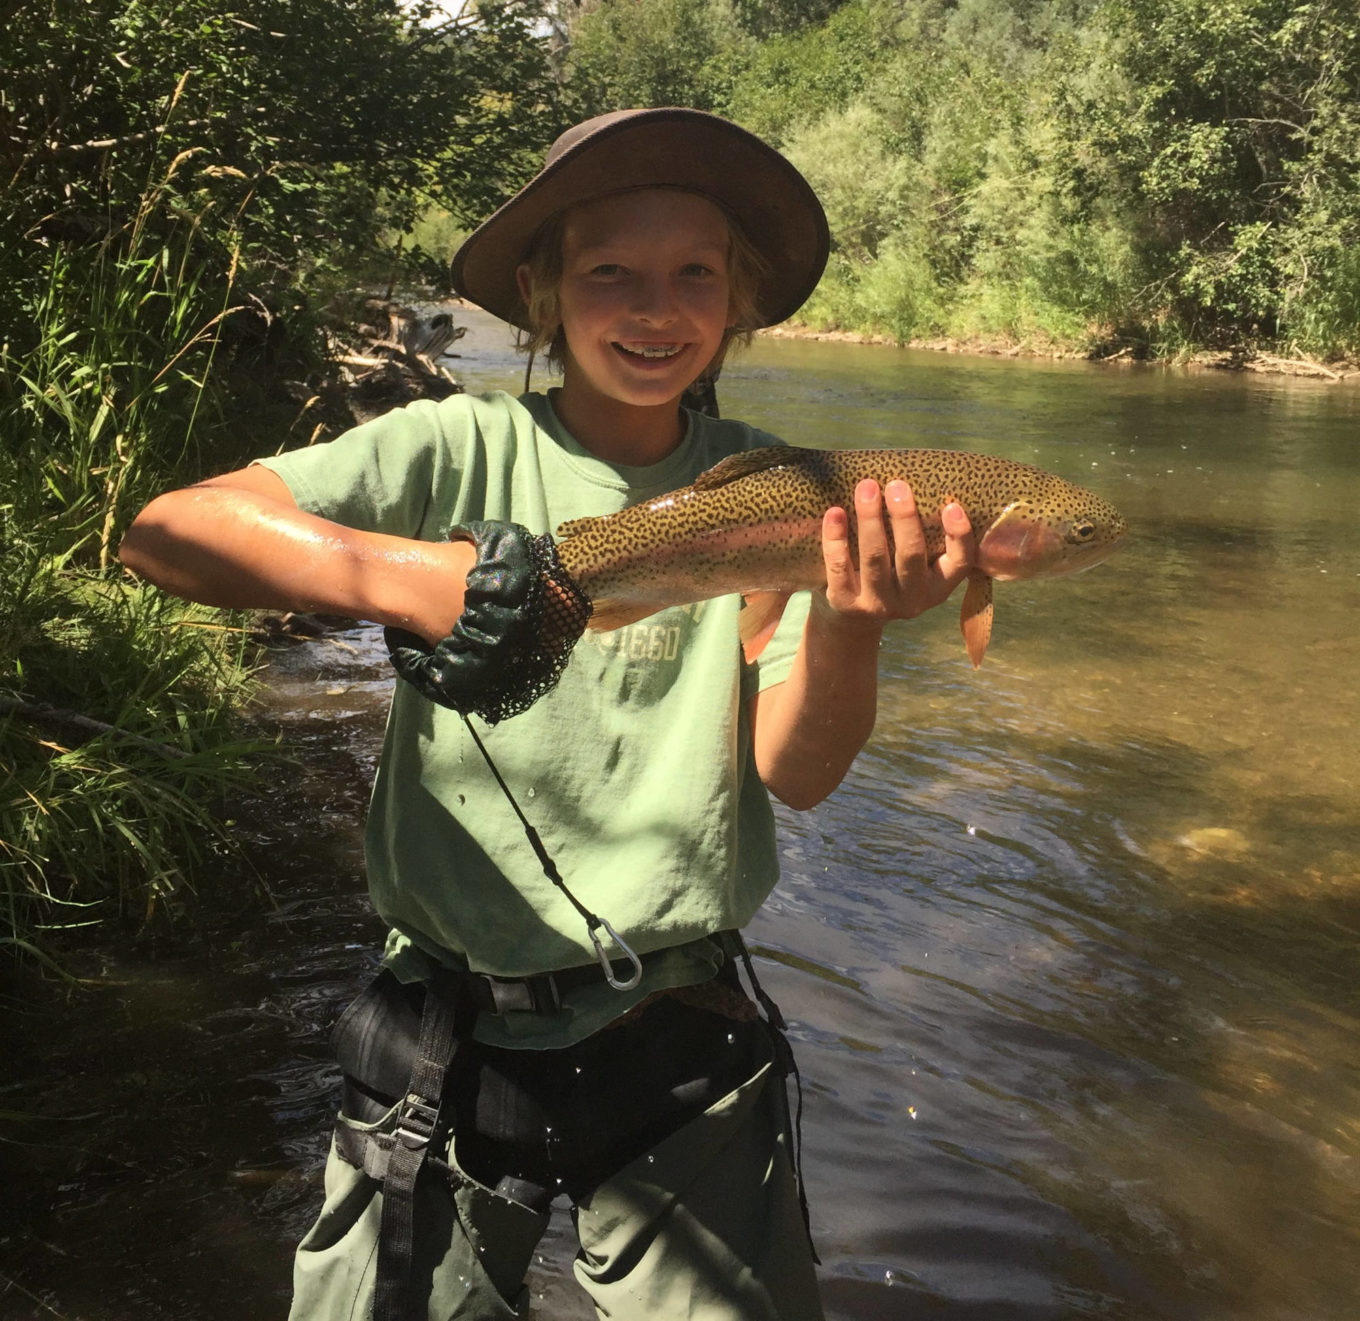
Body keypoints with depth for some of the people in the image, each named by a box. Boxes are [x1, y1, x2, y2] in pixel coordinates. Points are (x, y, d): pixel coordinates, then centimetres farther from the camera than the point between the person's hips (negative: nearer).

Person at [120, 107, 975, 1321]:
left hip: (682, 1045, 1)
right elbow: (168, 530, -19)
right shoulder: (462, 452, -7)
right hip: (450, 1032, -1)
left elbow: (796, 772, -11)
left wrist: (848, 626, -31)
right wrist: (407, 575, -34)